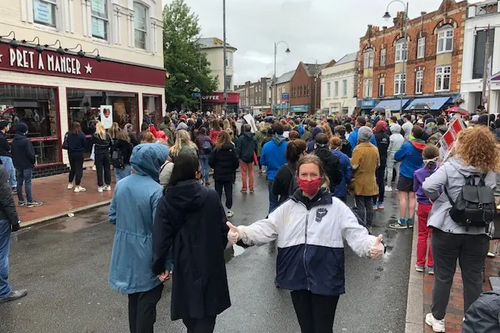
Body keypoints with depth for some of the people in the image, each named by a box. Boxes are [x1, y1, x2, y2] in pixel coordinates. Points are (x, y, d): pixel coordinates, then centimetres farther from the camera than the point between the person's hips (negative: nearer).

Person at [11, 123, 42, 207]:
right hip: (27, 165, -7)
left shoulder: (14, 141, 8)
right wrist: (33, 161, -2)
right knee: (28, 183, -5)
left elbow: (12, 153, 13)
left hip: (18, 165, 7)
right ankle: (30, 201, -3)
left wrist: (15, 164, 17)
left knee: (19, 183, 11)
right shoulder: (26, 141, -16)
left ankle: (21, 200, 18)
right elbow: (30, 153, -18)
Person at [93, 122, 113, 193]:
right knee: (107, 169, 10)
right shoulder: (107, 135, -4)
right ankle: (108, 185, 16)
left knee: (99, 170, 3)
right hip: (106, 154, 2)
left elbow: (92, 143, 1)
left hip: (98, 154, -2)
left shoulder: (95, 136, -11)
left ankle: (100, 186, 7)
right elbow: (111, 144, 4)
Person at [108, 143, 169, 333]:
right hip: (146, 256, -6)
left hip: (125, 252, 7)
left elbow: (112, 217, 8)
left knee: (134, 297, 24)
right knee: (147, 301, 10)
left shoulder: (121, 184, -2)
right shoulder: (156, 191, -21)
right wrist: (163, 264, -14)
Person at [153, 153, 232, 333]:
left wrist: (159, 266, 2)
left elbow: (161, 237, -10)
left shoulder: (166, 200, -10)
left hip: (183, 264, 2)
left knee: (188, 307, 24)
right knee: (206, 312, 10)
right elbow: (223, 228, -6)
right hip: (210, 262, -2)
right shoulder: (211, 196, -13)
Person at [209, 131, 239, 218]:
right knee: (228, 192, 9)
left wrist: (215, 168, 10)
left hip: (218, 175, 0)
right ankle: (229, 210, 13)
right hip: (229, 175, 1)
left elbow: (210, 162, -9)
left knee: (218, 192, 9)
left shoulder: (215, 149, -9)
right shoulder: (232, 149, -7)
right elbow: (236, 162, -6)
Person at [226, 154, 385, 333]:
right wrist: (241, 233, -15)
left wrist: (371, 245, -32)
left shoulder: (336, 206, -5)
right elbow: (266, 228, 1)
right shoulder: (288, 207, 4)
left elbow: (355, 233, -11)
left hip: (325, 281, -3)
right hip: (298, 279, 3)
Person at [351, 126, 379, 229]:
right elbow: (378, 164, 10)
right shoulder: (375, 149, 0)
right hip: (371, 182, 5)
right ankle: (369, 225, 24)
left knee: (360, 206, 2)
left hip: (360, 182, -5)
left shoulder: (358, 149, -18)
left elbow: (354, 166, -21)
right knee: (369, 204, 15)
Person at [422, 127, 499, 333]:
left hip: (447, 229, -3)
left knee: (443, 277, 11)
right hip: (478, 233, 3)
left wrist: (437, 199, -8)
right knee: (474, 279, 14)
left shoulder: (451, 167, -13)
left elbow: (428, 186, -25)